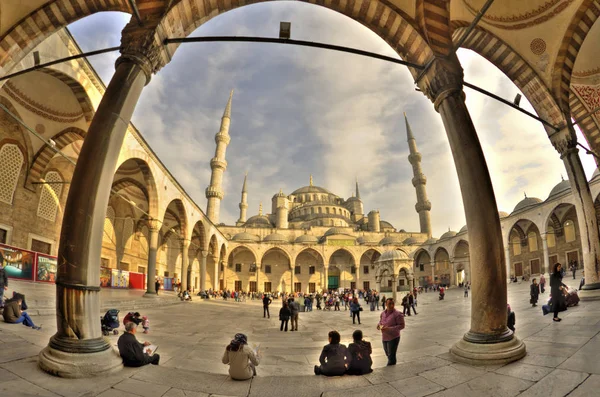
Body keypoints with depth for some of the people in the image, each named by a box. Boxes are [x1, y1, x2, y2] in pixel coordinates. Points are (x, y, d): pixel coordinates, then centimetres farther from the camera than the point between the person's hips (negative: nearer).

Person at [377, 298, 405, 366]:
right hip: (384, 337, 6)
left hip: (393, 338, -6)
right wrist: (379, 325, -8)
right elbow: (380, 322, 17)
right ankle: (391, 364, 44)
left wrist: (389, 329, -25)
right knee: (388, 354, 22)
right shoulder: (383, 313, 3)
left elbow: (401, 326, -17)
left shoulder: (397, 314, -16)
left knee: (391, 355, -2)